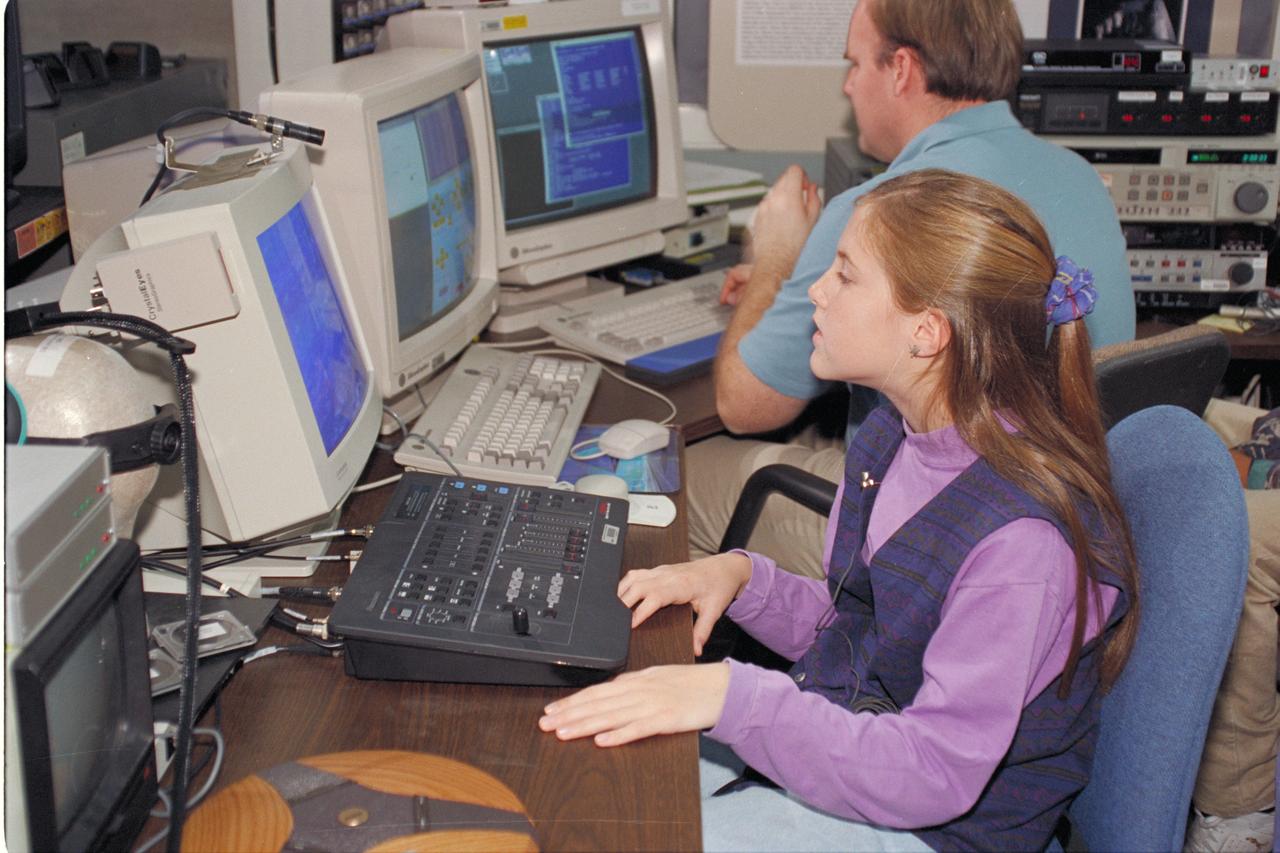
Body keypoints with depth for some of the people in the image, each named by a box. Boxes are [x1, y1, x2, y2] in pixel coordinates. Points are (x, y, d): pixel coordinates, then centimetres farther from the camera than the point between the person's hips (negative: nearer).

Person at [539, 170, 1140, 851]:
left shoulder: (1022, 540, -29)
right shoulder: (891, 435, -1)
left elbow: (934, 775, -28)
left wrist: (734, 697, -33)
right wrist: (743, 578, -7)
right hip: (836, 734, 8)